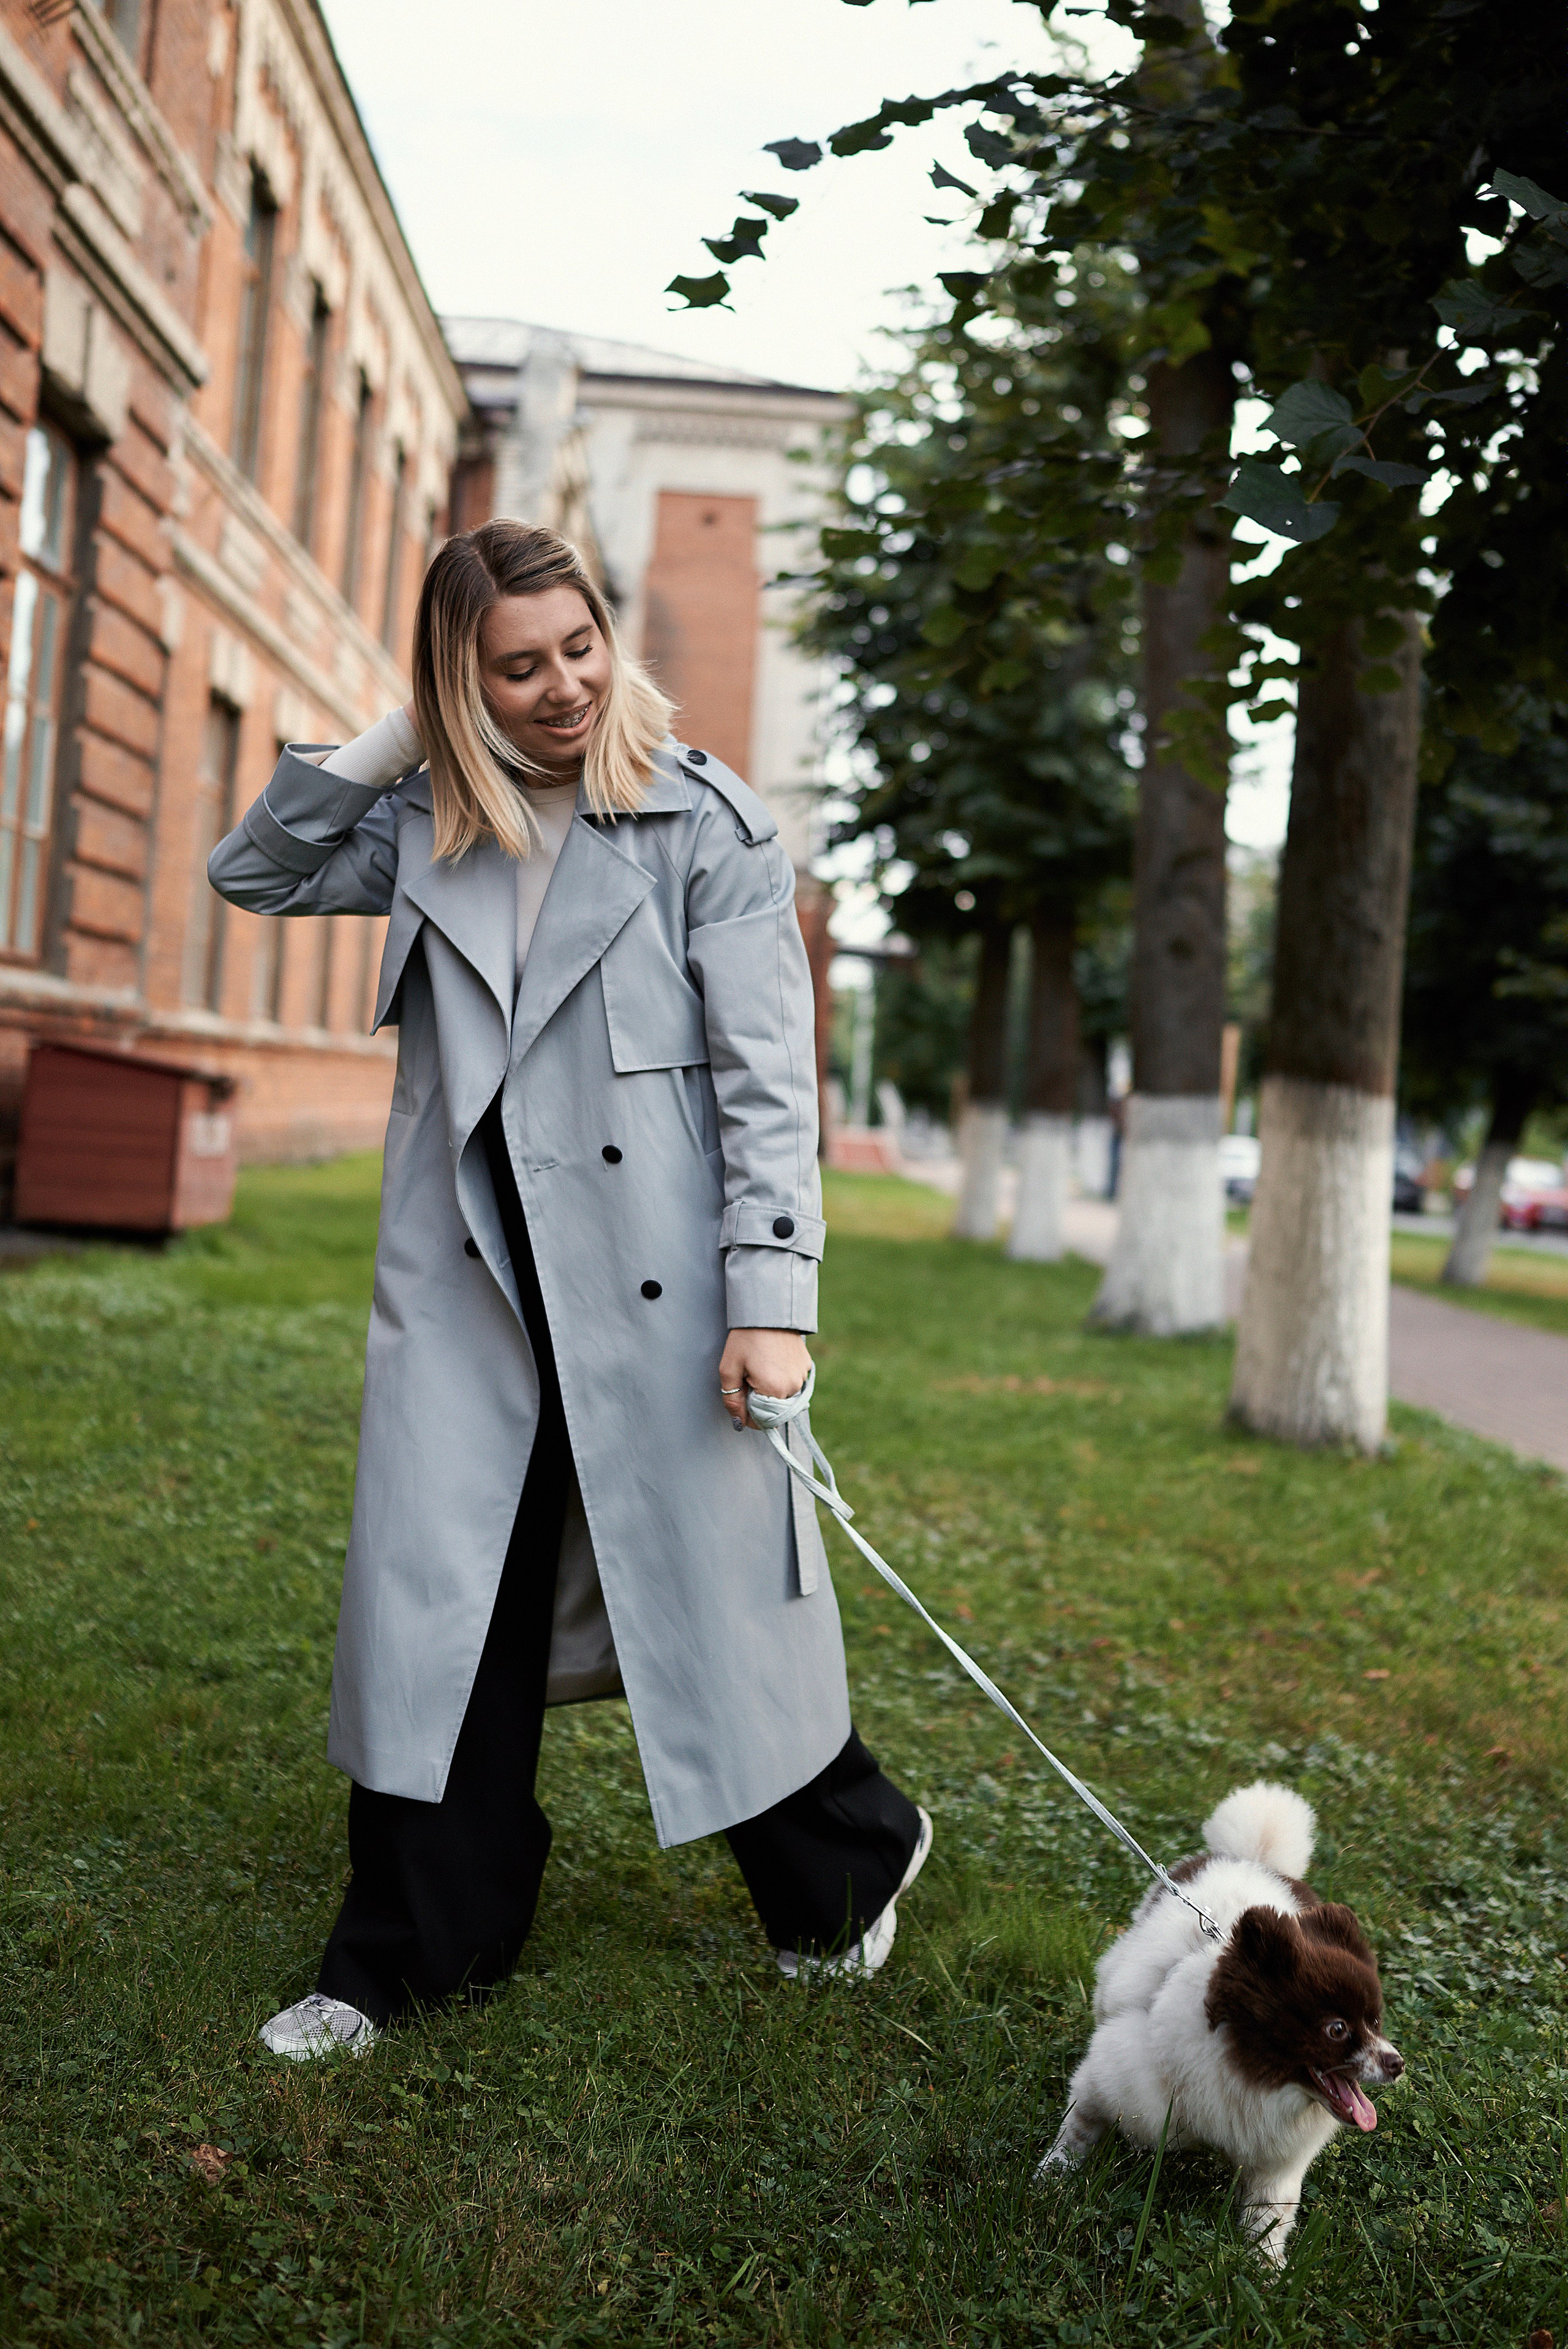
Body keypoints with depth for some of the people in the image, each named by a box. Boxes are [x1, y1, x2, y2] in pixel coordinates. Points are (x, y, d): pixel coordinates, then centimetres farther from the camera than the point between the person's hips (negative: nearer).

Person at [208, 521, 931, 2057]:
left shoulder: (706, 824, -5)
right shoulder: (428, 826, 9)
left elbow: (768, 1081, -8)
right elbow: (254, 874, 16)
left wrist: (770, 1299, -15)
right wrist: (397, 738, 4)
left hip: (653, 1286, -4)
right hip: (469, 1283, 4)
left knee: (709, 1592, 6)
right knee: (441, 1609, 7)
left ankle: (849, 1867, 33)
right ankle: (410, 1956, 23)